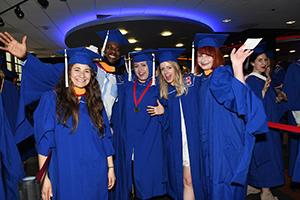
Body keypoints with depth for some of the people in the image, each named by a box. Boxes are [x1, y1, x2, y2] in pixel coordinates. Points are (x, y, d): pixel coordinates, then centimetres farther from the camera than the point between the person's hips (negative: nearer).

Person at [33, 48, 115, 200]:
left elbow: (105, 137, 6)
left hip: (96, 174, 3)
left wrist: (110, 167, 4)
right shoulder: (52, 98, -6)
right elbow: (44, 142, -7)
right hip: (66, 176, -3)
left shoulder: (94, 101, 4)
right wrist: (45, 178, -9)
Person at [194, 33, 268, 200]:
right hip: (210, 140, 8)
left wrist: (237, 67, -44)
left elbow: (239, 98, -33)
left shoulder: (222, 74, -14)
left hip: (225, 138, -8)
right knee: (212, 178, 20)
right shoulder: (204, 79, 10)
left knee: (223, 182, 2)